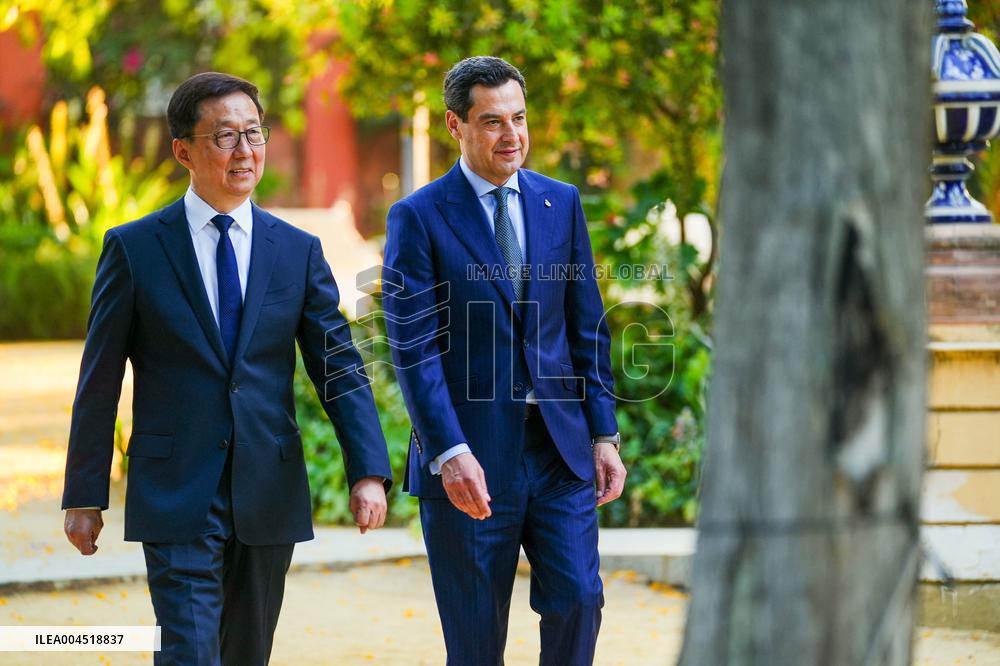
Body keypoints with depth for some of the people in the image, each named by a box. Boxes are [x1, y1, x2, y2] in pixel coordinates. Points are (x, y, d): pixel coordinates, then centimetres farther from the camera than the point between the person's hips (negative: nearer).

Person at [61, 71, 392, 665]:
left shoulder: (298, 252, 7)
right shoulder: (134, 248, 0)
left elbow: (340, 368, 4)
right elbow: (99, 382, 2)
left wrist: (369, 472, -10)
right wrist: (85, 497, 0)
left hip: (269, 498, 3)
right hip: (176, 499, -3)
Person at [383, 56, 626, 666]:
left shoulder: (561, 202, 9)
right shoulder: (418, 219, -5)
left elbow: (588, 328, 11)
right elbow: (414, 349, -10)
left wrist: (604, 434, 4)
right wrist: (449, 452, -19)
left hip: (559, 448, 3)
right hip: (472, 457, -3)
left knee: (578, 599, -5)